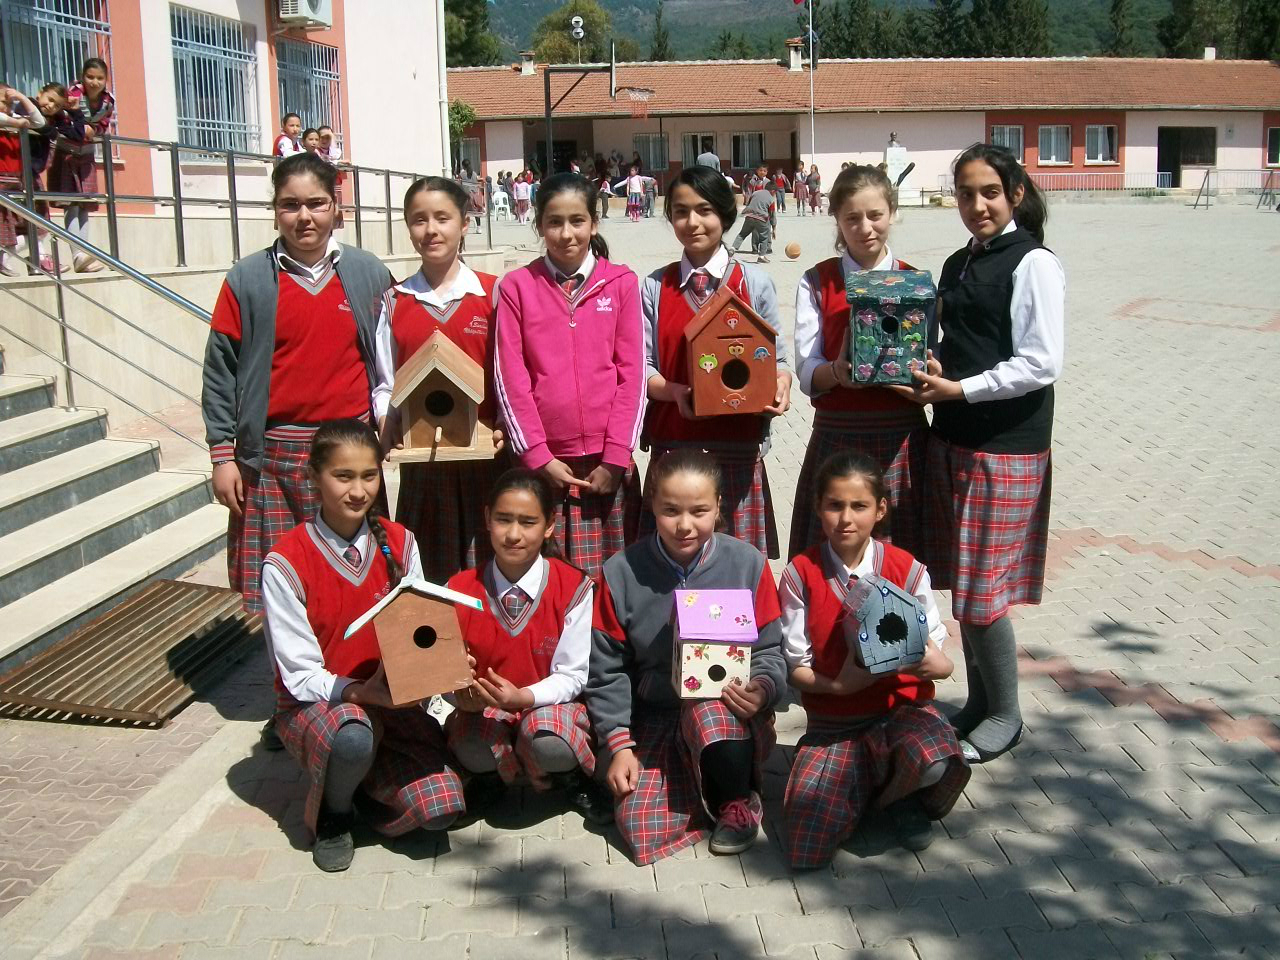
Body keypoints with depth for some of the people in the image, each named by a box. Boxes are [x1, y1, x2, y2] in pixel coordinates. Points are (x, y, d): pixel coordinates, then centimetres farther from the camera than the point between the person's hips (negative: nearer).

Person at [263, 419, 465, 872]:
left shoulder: (398, 543, 0)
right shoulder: (285, 564, -13)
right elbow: (300, 676, -12)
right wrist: (360, 691, -30)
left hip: (389, 702, 3)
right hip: (313, 704, -3)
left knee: (441, 806, -21)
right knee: (352, 733, -39)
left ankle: (367, 777, 13)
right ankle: (332, 814, -4)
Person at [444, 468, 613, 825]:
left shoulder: (574, 587, -9)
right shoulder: (460, 590, -3)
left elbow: (572, 675, -9)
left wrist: (524, 697, -28)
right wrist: (460, 694, -29)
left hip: (549, 705, -1)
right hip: (482, 710, 2)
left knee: (548, 743, -37)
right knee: (472, 749, -34)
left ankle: (573, 779, 2)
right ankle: (491, 774, 6)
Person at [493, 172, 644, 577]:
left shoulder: (621, 283, 4)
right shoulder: (516, 286, 3)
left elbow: (632, 374, 1)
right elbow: (510, 378, 0)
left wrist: (616, 457, -5)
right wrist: (539, 456, -6)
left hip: (607, 462, 0)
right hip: (543, 464, 0)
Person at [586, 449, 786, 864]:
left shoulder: (747, 564, -6)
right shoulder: (622, 573, -5)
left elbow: (770, 650, 1)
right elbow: (607, 670, 1)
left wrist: (762, 688, -22)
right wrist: (620, 744, -6)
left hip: (727, 708, 0)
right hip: (654, 717, 1)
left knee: (713, 714, -38)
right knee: (641, 832, -21)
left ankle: (738, 800, -6)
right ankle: (709, 785, 11)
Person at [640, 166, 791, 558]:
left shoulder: (755, 283, 3)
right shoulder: (655, 287, 6)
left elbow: (777, 357, 6)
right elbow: (642, 366, 2)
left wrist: (780, 384, -16)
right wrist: (676, 391, -18)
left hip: (738, 446, -1)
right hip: (673, 444, 1)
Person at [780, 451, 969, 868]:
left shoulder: (907, 570, -2)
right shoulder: (800, 575, -4)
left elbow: (939, 661, 1)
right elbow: (795, 666, 0)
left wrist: (934, 665, -23)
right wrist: (837, 685, -19)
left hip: (901, 706, 0)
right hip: (833, 725, 0)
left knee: (935, 762, -38)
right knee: (808, 846, -23)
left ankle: (897, 793, 1)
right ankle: (866, 786, 11)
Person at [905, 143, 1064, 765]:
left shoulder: (1033, 264, -10)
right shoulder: (957, 265, 14)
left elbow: (1041, 364, -16)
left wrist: (959, 389, -17)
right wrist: (925, 371, 3)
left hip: (1007, 446, -8)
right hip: (952, 437, 8)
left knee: (982, 588, -3)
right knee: (960, 580, 12)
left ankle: (1005, 714, 15)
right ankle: (978, 700, 26)